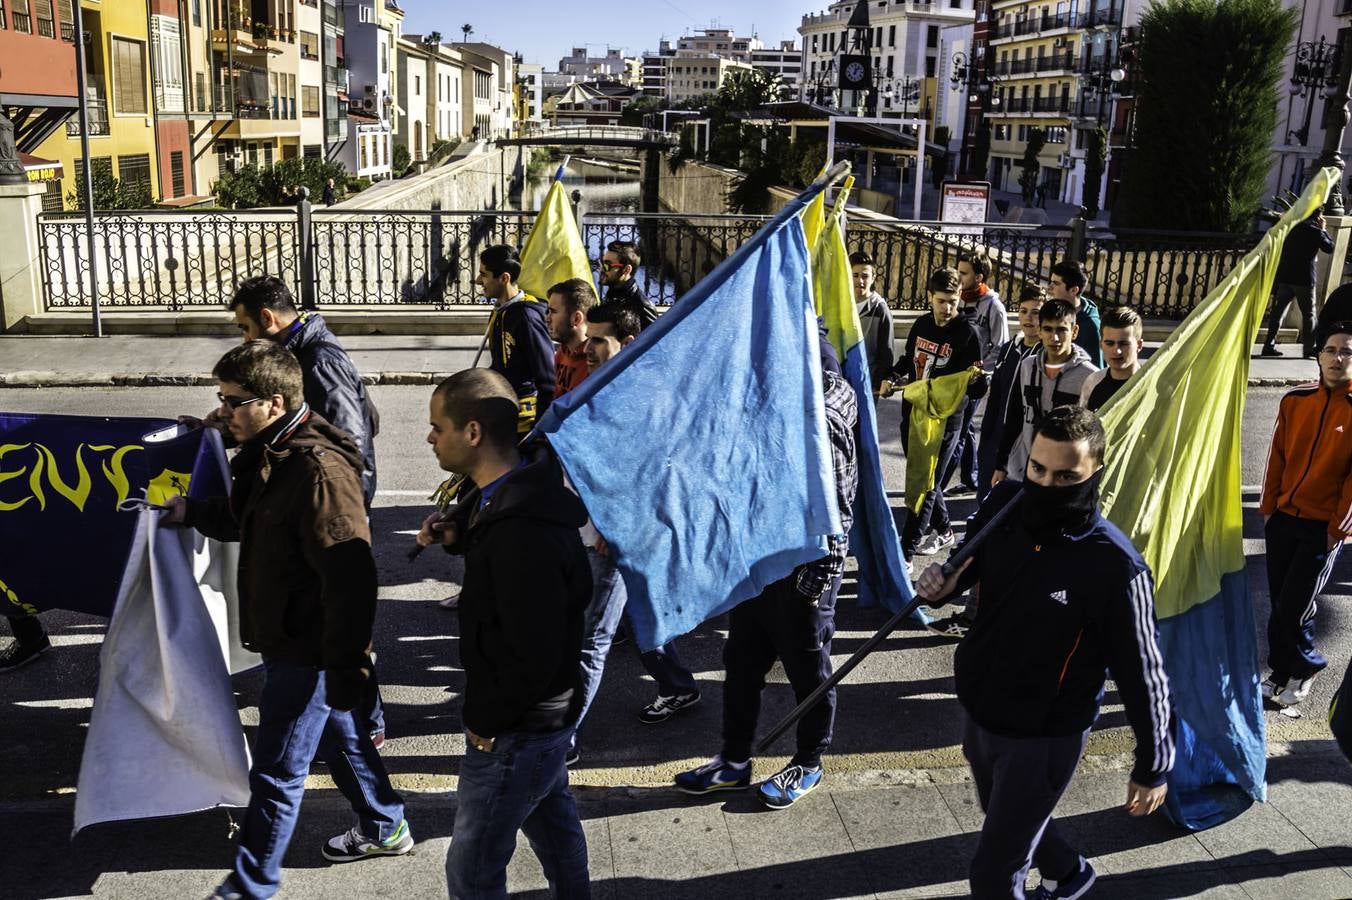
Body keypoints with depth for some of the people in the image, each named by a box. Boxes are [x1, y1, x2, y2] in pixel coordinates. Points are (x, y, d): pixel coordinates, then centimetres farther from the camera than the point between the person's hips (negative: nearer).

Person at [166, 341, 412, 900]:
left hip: (307, 649, -10)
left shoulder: (319, 470, -27)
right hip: (288, 638, 10)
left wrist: (346, 668, -25)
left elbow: (350, 577, -28)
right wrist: (193, 512, 2)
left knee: (276, 773, 4)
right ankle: (385, 829, 43)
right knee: (340, 739, 24)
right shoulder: (265, 456, 5)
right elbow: (245, 520, 22)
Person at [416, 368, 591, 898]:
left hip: (517, 729, -10)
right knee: (551, 819, 28)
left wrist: (487, 721, -15)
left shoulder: (524, 530, -32)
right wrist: (457, 537, -1)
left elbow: (534, 654, -29)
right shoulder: (516, 492, -1)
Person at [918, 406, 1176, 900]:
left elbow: (1142, 673, -18)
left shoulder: (1116, 568, -28)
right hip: (978, 711, 6)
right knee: (1005, 818, 32)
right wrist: (944, 580, -14)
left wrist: (1152, 766, -9)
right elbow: (972, 561, 8)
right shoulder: (1004, 503, -14)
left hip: (1044, 737, -6)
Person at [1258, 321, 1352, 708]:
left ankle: (1305, 668, 24)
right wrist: (1268, 508, 7)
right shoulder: (1295, 400, 3)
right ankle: (1282, 670, 28)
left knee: (1294, 608, -1)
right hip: (1283, 517, 4)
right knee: (1279, 602, 11)